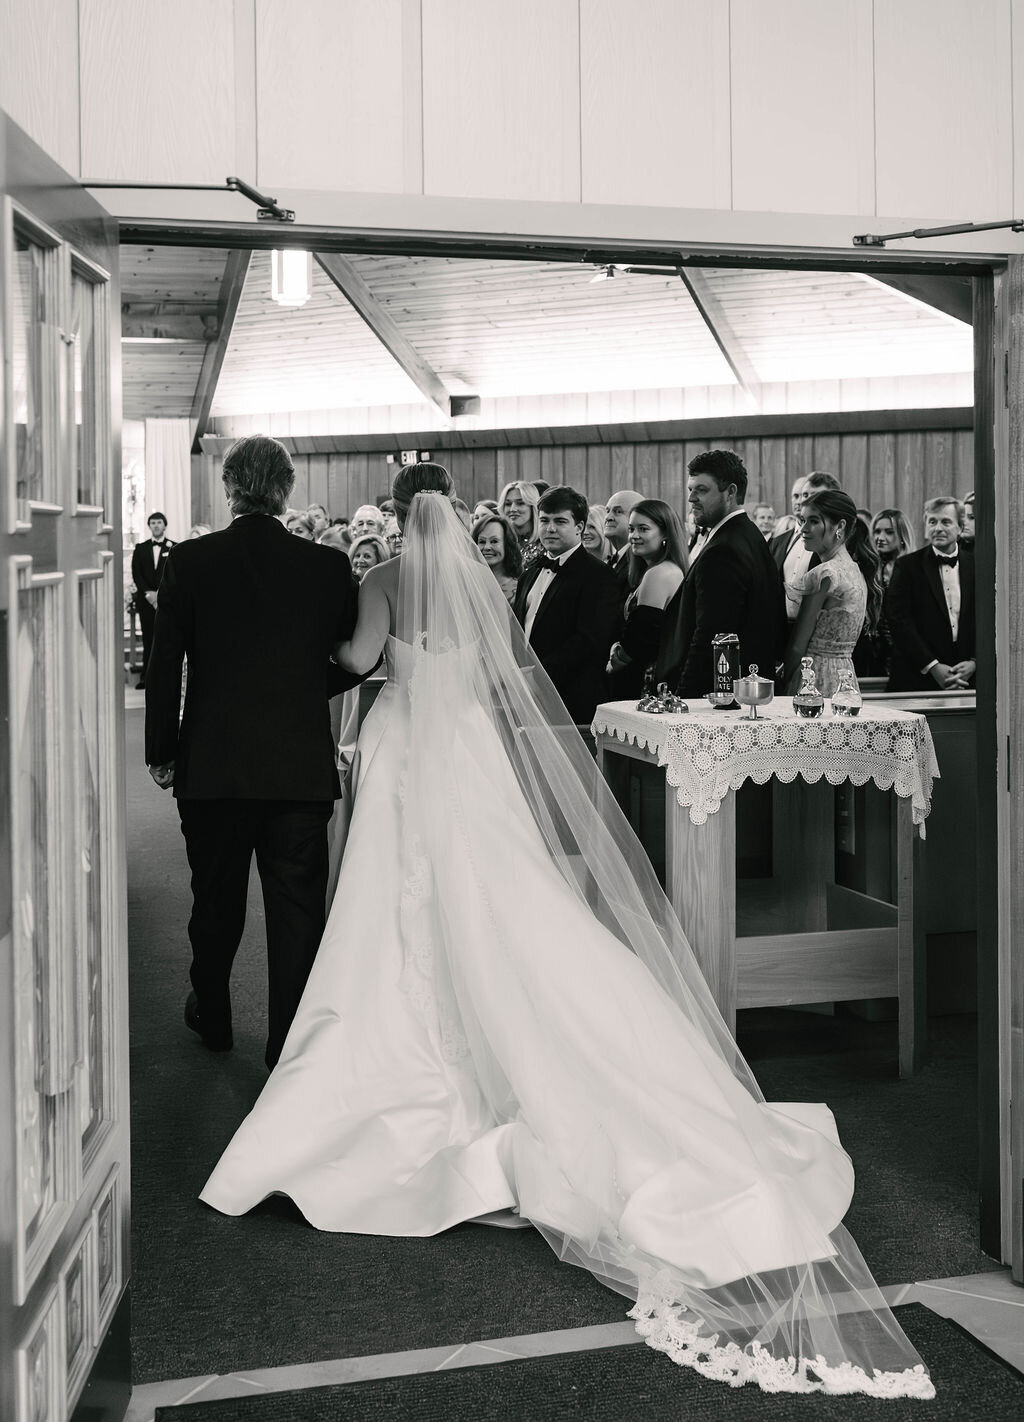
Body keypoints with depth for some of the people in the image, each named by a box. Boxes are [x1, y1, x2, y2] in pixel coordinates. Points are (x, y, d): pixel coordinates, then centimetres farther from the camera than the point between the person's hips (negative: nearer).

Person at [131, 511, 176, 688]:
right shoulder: (140, 548, 13)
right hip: (146, 600, 2)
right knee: (148, 639, 0)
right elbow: (136, 574, 7)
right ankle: (146, 677, 0)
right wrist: (148, 593, -7)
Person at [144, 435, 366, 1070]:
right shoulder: (329, 566, -4)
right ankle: (292, 1049, 12)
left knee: (216, 901, 19)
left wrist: (162, 751, 6)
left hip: (212, 767, 1)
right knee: (298, 909, 7)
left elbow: (164, 665, -4)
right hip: (303, 769, 0)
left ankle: (212, 1016, 37)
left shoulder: (190, 561, -6)